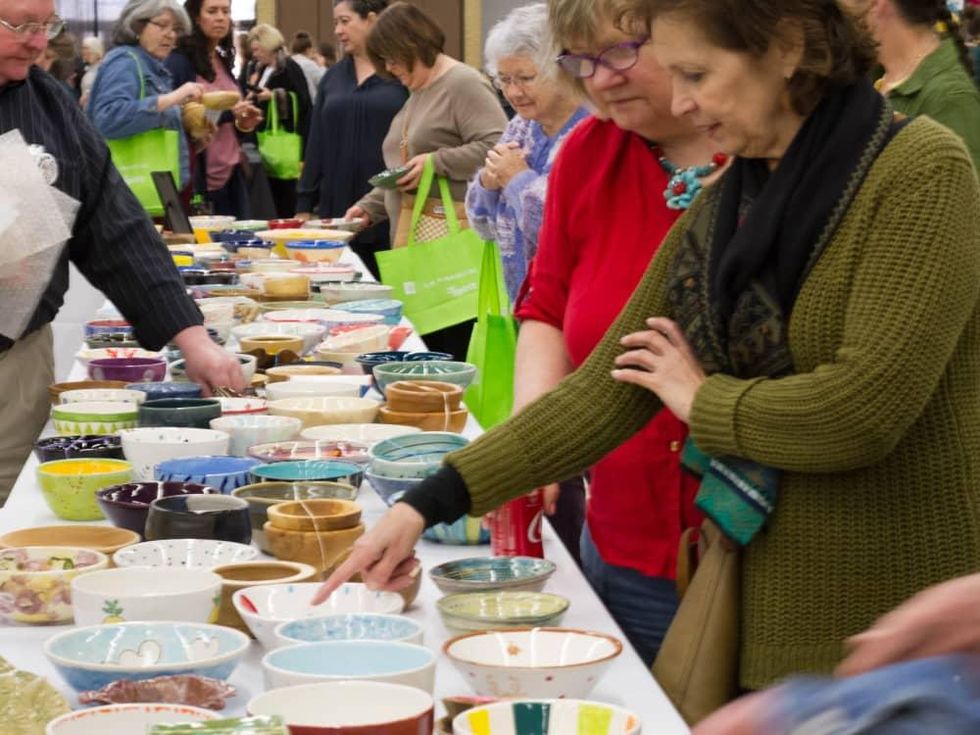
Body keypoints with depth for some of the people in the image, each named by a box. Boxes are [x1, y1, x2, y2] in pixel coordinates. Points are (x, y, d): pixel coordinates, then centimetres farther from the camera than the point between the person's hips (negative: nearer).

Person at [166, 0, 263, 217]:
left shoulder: (224, 62, 14)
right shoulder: (178, 63, -8)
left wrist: (242, 123, 2)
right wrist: (226, 112, -19)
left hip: (232, 174, 7)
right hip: (199, 177, -7)